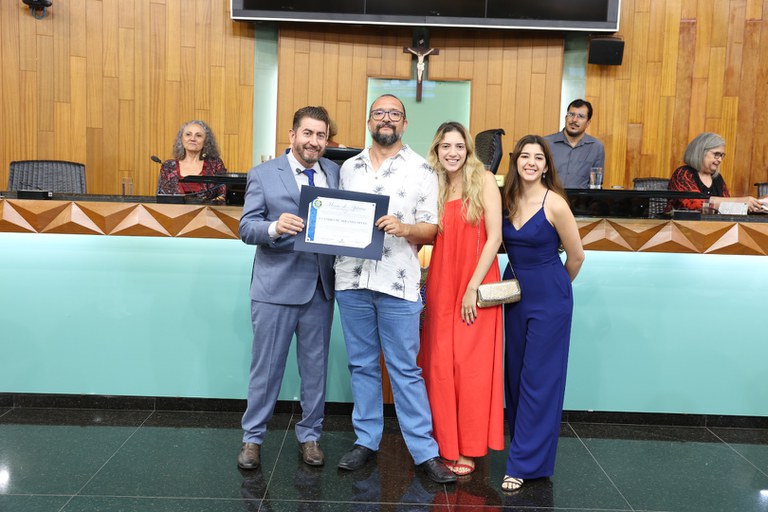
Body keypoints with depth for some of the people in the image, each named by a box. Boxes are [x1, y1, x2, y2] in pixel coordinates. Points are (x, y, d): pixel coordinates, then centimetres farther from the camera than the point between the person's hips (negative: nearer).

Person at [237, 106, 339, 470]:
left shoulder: (335, 173, 8)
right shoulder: (263, 174, -1)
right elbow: (246, 227, -6)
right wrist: (275, 227, -25)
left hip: (320, 286, 3)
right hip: (276, 285, -3)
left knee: (316, 366, 13)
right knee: (266, 366, 6)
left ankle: (309, 435, 29)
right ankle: (252, 438, 22)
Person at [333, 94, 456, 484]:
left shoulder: (421, 170, 2)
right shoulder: (349, 167, 13)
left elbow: (432, 228, -1)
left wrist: (404, 228, -20)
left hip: (398, 283, -3)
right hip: (351, 279, 4)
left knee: (405, 369, 2)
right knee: (361, 364, 12)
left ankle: (424, 451, 12)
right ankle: (366, 440, 25)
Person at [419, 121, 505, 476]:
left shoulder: (483, 181, -3)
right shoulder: (434, 187, 11)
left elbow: (494, 237, -9)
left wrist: (473, 287, -13)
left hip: (476, 285, -4)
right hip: (440, 285, 4)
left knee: (471, 367, 1)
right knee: (440, 364, 6)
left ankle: (467, 449, 14)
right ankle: (445, 443, 21)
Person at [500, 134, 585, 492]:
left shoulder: (555, 204, -15)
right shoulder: (507, 200, 1)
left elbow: (576, 256, -5)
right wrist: (525, 278, 11)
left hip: (548, 297, -6)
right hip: (515, 292, 6)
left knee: (538, 378, 0)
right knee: (515, 373, 13)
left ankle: (526, 462, 8)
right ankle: (522, 443, 29)